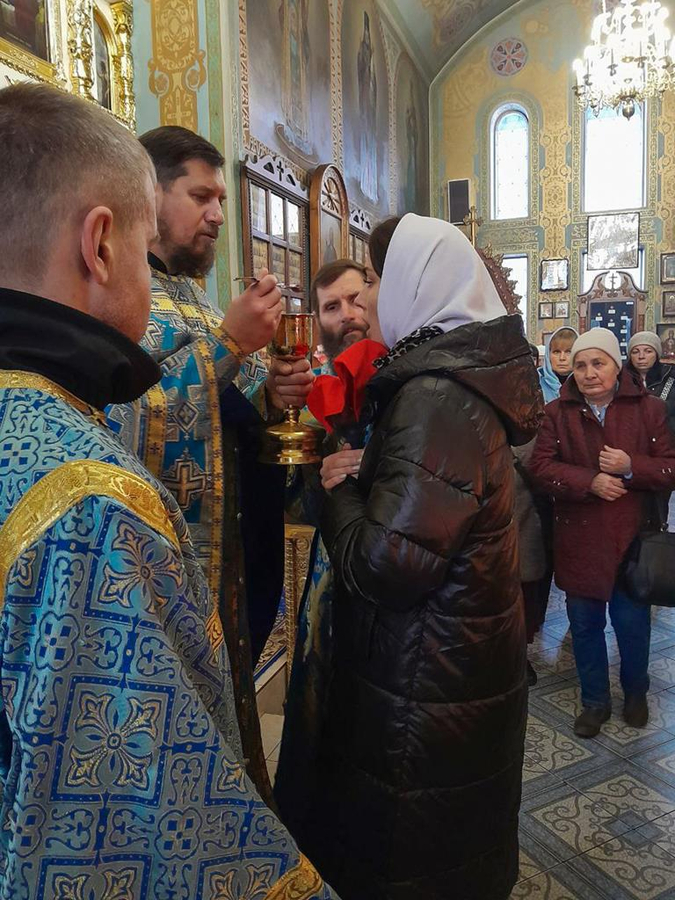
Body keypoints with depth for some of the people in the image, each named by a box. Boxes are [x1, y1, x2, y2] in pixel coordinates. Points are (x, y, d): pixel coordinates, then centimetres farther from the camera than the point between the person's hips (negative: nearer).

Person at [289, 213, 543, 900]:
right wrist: (359, 476, -2)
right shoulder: (459, 378, 7)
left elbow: (382, 565, -29)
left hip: (425, 690, -9)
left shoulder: (437, 399, -25)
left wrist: (338, 490, -12)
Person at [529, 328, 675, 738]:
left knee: (632, 624, 12)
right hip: (579, 540, 1)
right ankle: (595, 700, 34)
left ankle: (636, 692, 41)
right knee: (585, 624, 13)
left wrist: (630, 467, -20)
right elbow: (542, 467, -8)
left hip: (631, 539, 0)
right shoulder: (558, 412, 0)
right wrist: (590, 482, -20)